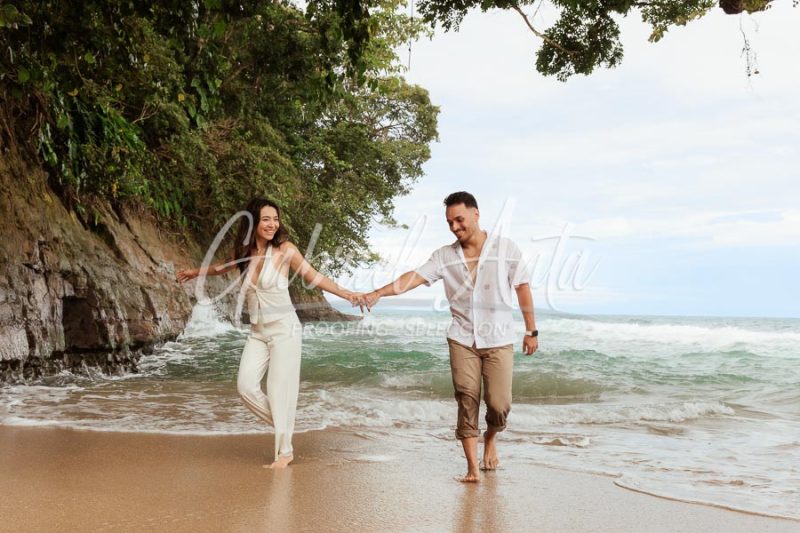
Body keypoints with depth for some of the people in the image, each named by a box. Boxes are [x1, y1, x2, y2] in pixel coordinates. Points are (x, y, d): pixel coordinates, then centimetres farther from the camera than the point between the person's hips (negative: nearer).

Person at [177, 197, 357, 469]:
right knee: (246, 385, -6)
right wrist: (195, 272, 39)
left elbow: (313, 277, -3)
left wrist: (346, 293, -13)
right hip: (257, 332, 5)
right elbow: (223, 266, 26)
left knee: (279, 390, -4)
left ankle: (285, 451, 10)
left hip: (284, 329, -5)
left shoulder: (285, 249, -9)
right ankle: (283, 427, 16)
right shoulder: (244, 252, 4)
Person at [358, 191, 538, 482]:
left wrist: (531, 330, 2)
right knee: (467, 402, -3)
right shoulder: (445, 256, 0)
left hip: (499, 340, -1)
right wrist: (378, 293, -25)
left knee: (499, 404, -4)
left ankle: (490, 440, 29)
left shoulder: (506, 248, -4)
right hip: (463, 340, 1)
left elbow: (523, 288, 1)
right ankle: (472, 466, 7)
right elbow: (414, 277, -11)